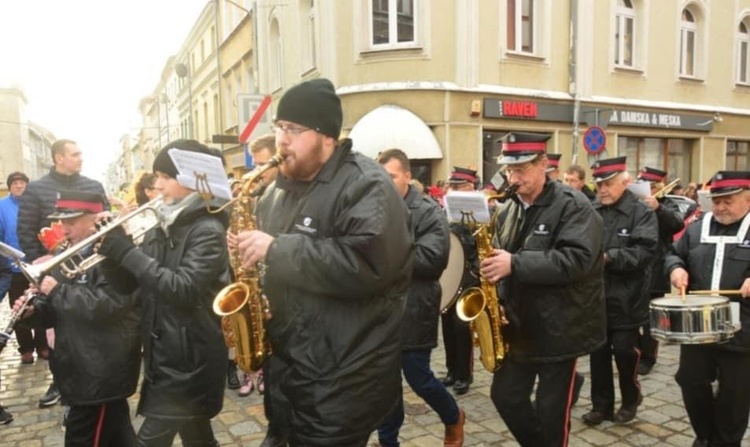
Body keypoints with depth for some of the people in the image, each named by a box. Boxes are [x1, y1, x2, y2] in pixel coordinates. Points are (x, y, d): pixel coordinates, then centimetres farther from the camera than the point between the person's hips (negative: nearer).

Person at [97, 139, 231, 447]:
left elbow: (182, 289, -26)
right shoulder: (162, 229, 10)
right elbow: (128, 284, 10)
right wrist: (114, 247, -7)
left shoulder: (208, 230, -14)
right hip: (163, 354, 8)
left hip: (189, 359, -8)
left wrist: (126, 251, -23)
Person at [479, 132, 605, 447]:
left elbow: (576, 259, -26)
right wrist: (491, 270, -5)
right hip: (517, 326, 6)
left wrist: (515, 263, -29)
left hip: (558, 328, -6)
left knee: (551, 411, 6)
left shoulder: (574, 207, -13)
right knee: (506, 397, 13)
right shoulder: (507, 210, 7)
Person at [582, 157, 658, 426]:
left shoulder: (642, 212, -5)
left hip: (626, 298, -3)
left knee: (624, 351, 5)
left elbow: (645, 251, -16)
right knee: (598, 352, 10)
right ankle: (601, 405, 24)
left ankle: (630, 401, 30)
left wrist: (608, 257, -25)